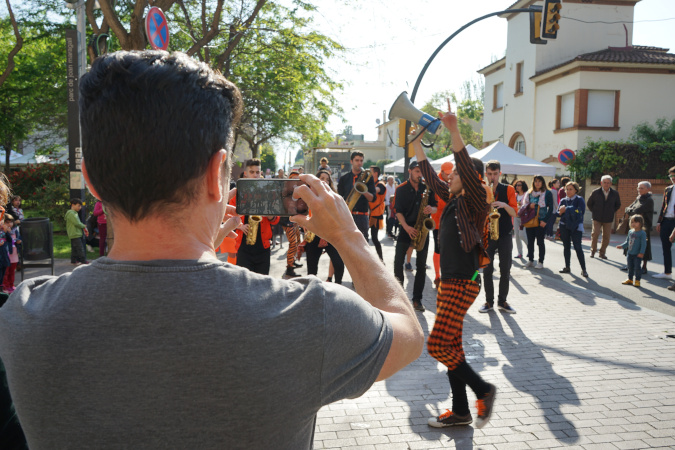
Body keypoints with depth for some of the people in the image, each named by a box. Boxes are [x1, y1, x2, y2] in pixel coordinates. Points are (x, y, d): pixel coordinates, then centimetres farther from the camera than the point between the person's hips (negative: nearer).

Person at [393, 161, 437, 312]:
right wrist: (407, 227, -20)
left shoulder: (427, 188, 6)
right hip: (406, 229, -2)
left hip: (422, 230, 2)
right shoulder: (401, 189, 0)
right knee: (398, 262, -5)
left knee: (421, 266, 3)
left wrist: (431, 209, -16)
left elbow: (435, 207, 9)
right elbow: (398, 211, -5)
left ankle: (417, 299, 11)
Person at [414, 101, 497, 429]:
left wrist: (454, 131, -36)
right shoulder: (452, 199, 12)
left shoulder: (474, 200, -10)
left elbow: (468, 170, -27)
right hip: (448, 281, 9)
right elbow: (430, 177, 23)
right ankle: (460, 412, 22)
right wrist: (416, 142, 23)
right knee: (451, 346, 12)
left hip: (463, 283, -9)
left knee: (438, 345, -10)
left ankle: (483, 390, 6)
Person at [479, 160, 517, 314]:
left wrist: (504, 205, -20)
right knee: (487, 270, 2)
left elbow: (514, 212, -2)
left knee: (505, 271, 3)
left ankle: (502, 301, 16)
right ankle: (489, 301, 13)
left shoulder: (508, 189, 4)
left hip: (505, 234, 0)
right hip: (487, 235, 0)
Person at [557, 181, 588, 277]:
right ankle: (567, 267, 20)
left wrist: (566, 209, -15)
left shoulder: (579, 199, -2)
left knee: (578, 247, -9)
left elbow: (581, 211, -16)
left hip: (576, 226, -5)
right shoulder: (563, 200, 11)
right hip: (564, 226, 5)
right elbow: (558, 213, 7)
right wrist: (561, 212, -16)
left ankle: (584, 269, -5)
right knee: (566, 246, 10)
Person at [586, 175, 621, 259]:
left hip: (608, 219, 2)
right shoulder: (595, 193, -3)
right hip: (597, 218, -2)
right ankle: (593, 250, 8)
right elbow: (589, 204, 10)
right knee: (595, 234, -10)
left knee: (606, 237, 3)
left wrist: (612, 212, 7)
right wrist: (594, 212, 3)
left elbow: (618, 205, 17)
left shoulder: (615, 194, 1)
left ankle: (602, 253, 16)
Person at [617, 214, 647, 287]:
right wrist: (622, 246, 6)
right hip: (629, 253, 6)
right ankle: (630, 279, 27)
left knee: (637, 267, -1)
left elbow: (643, 244, -15)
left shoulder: (642, 233, -13)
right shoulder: (630, 232, 7)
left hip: (637, 254, -6)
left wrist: (641, 252, -22)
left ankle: (637, 281, 9)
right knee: (630, 267, 15)